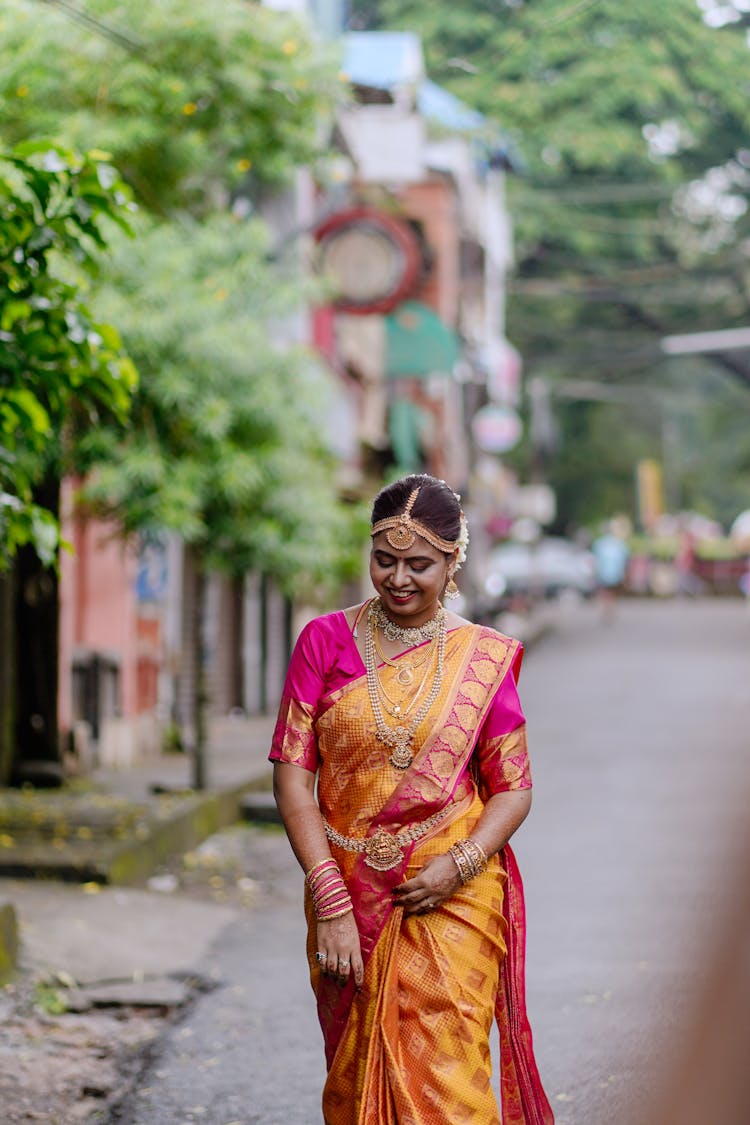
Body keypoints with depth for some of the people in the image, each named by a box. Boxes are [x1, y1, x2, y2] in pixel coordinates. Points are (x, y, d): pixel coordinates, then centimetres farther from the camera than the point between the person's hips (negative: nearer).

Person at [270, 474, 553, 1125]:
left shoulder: (484, 657, 2)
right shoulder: (325, 642, 1)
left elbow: (513, 788, 3)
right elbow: (293, 776, -3)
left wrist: (459, 864, -15)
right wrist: (330, 901, -11)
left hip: (453, 902, -1)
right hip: (349, 899, 1)